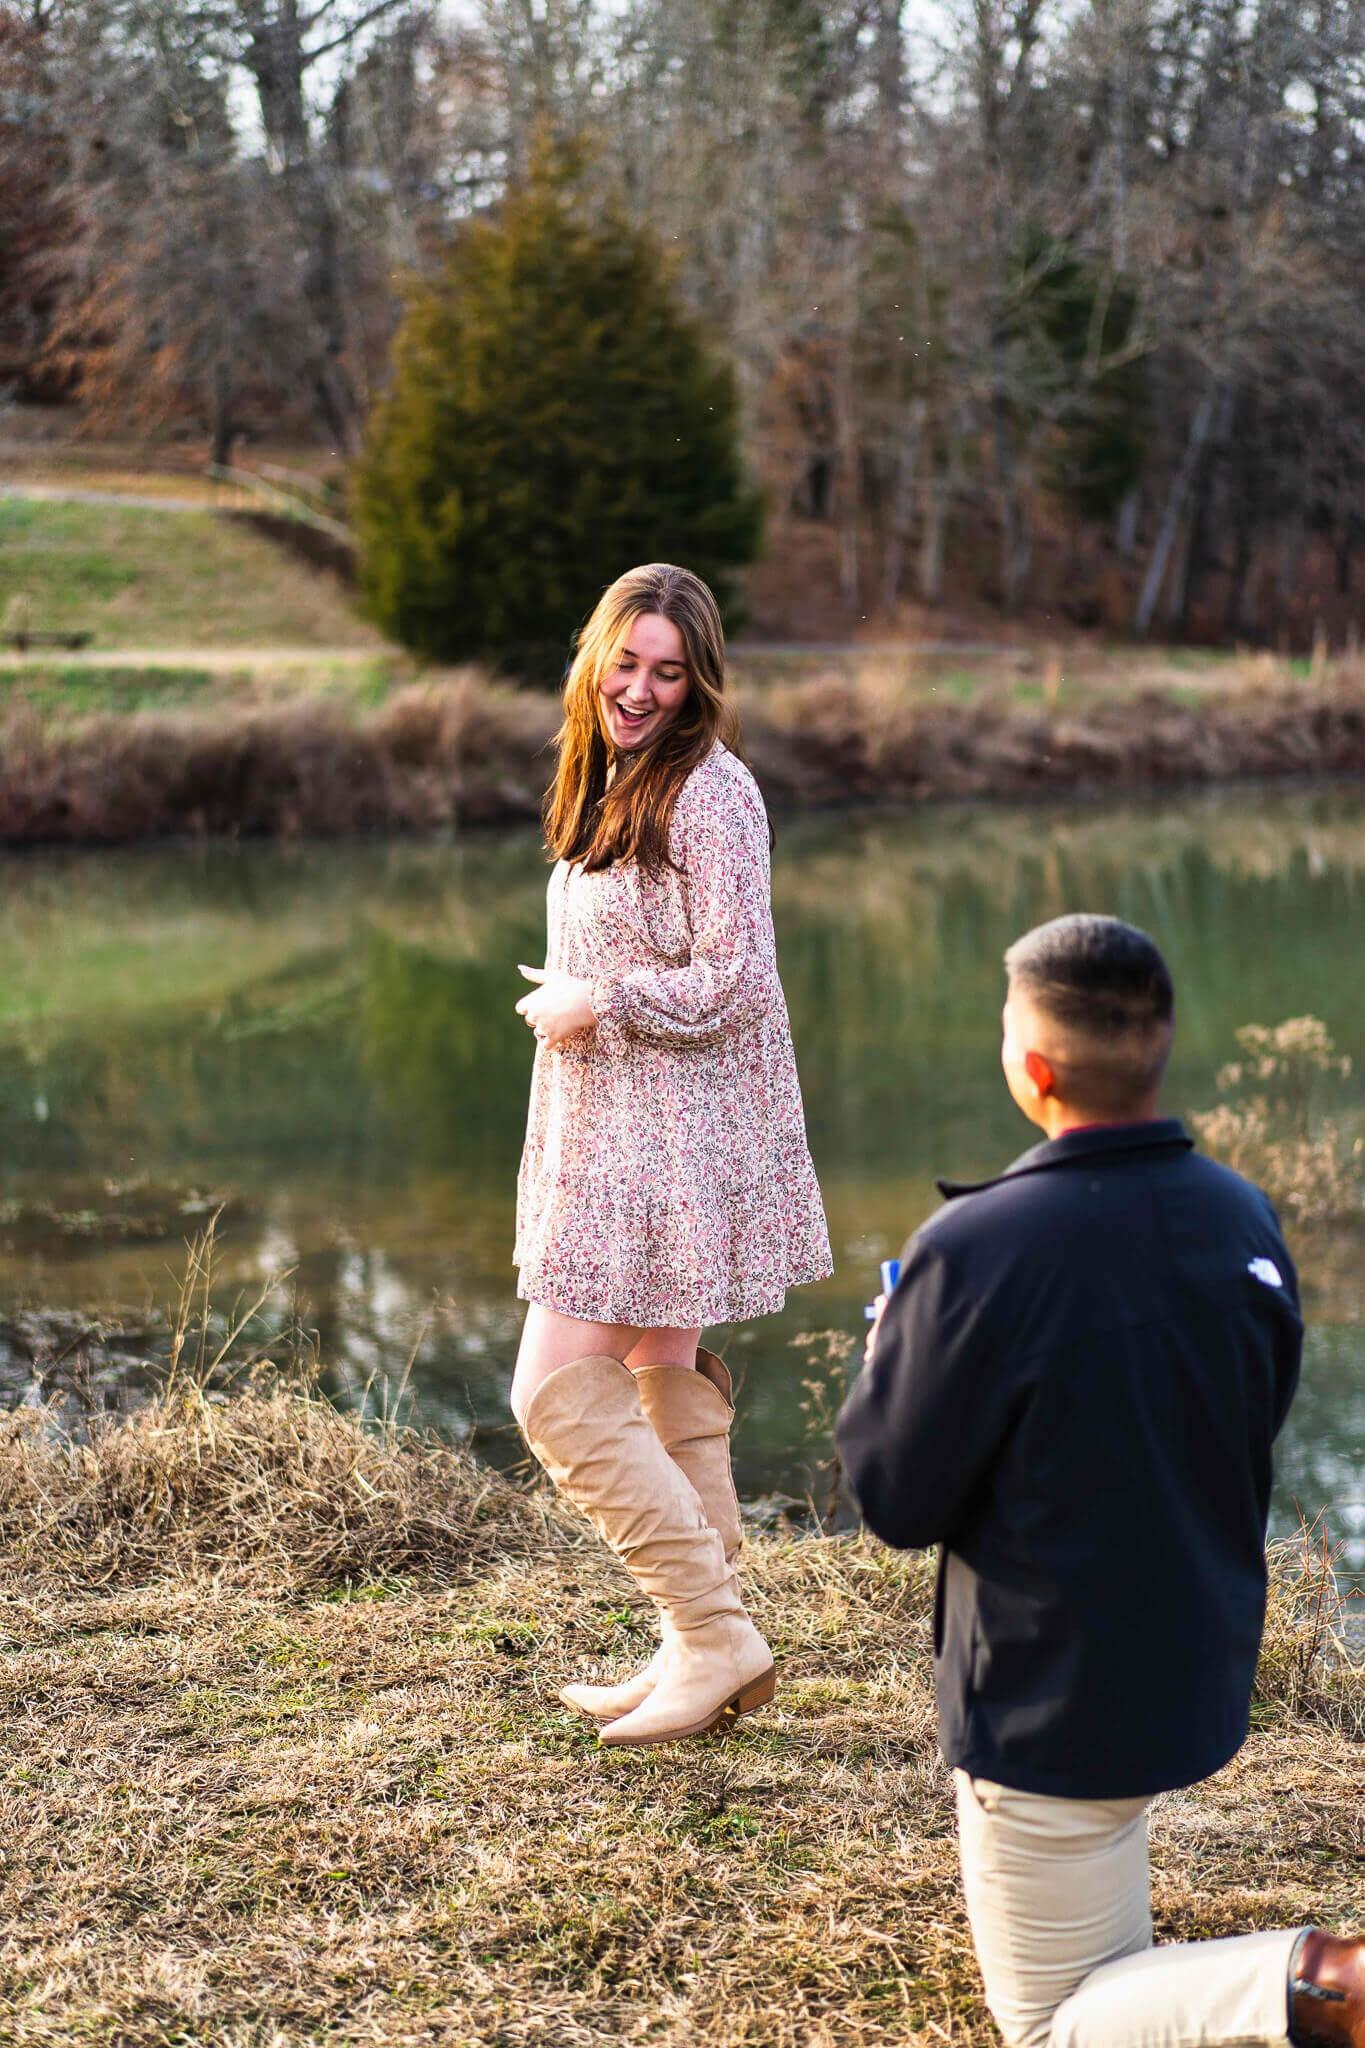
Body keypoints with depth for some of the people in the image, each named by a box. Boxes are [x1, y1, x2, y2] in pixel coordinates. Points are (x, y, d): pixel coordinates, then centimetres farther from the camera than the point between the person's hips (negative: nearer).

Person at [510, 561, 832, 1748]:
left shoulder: (709, 793, -16)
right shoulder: (612, 784, 14)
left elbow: (733, 983, -21)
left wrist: (591, 1002, -13)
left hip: (674, 1145, -10)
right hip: (614, 1136, 10)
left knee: (557, 1389, -11)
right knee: (664, 1384, 13)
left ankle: (718, 1637, -4)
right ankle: (698, 1656, 22)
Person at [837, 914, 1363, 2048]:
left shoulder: (976, 1251, -27)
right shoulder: (1246, 1218, -7)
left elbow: (894, 1500, -15)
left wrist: (889, 1346, 3)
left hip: (1052, 1700, -7)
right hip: (1207, 1672, 7)